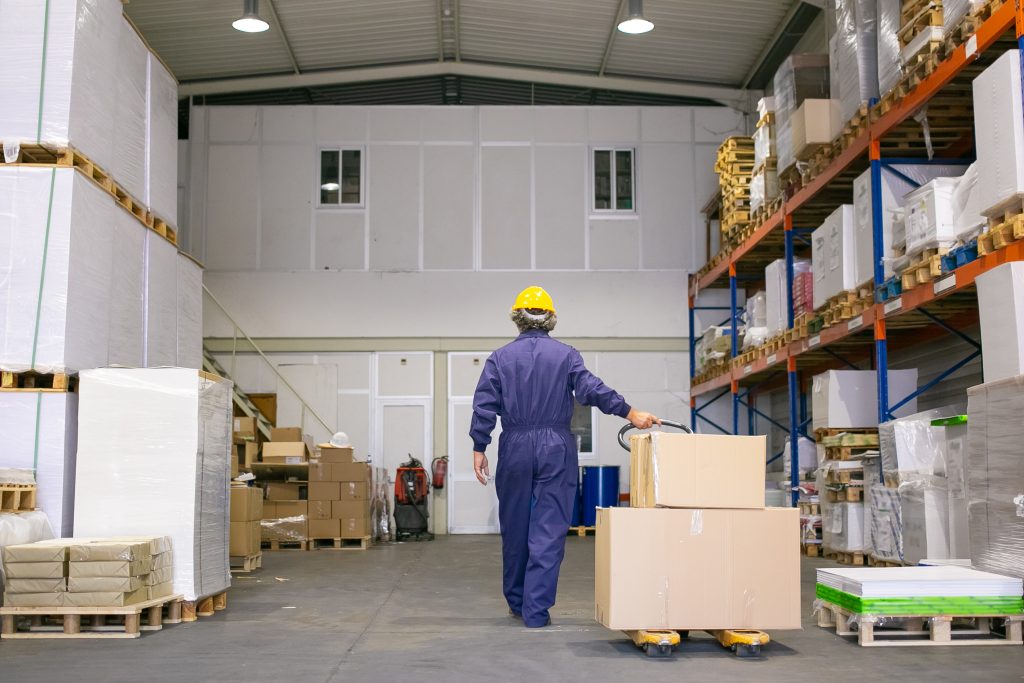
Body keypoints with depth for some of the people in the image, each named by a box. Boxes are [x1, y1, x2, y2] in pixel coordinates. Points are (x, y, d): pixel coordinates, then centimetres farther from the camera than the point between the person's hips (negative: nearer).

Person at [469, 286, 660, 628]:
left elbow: (484, 406, -2)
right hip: (556, 449, -1)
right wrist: (630, 413, -12)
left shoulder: (500, 358, 3)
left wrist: (479, 449, 2)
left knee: (515, 528, 14)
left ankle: (517, 602, 27)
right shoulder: (566, 355, 0)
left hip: (515, 449, 2)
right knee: (549, 530, 0)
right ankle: (536, 609, -2)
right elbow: (591, 389, -12)